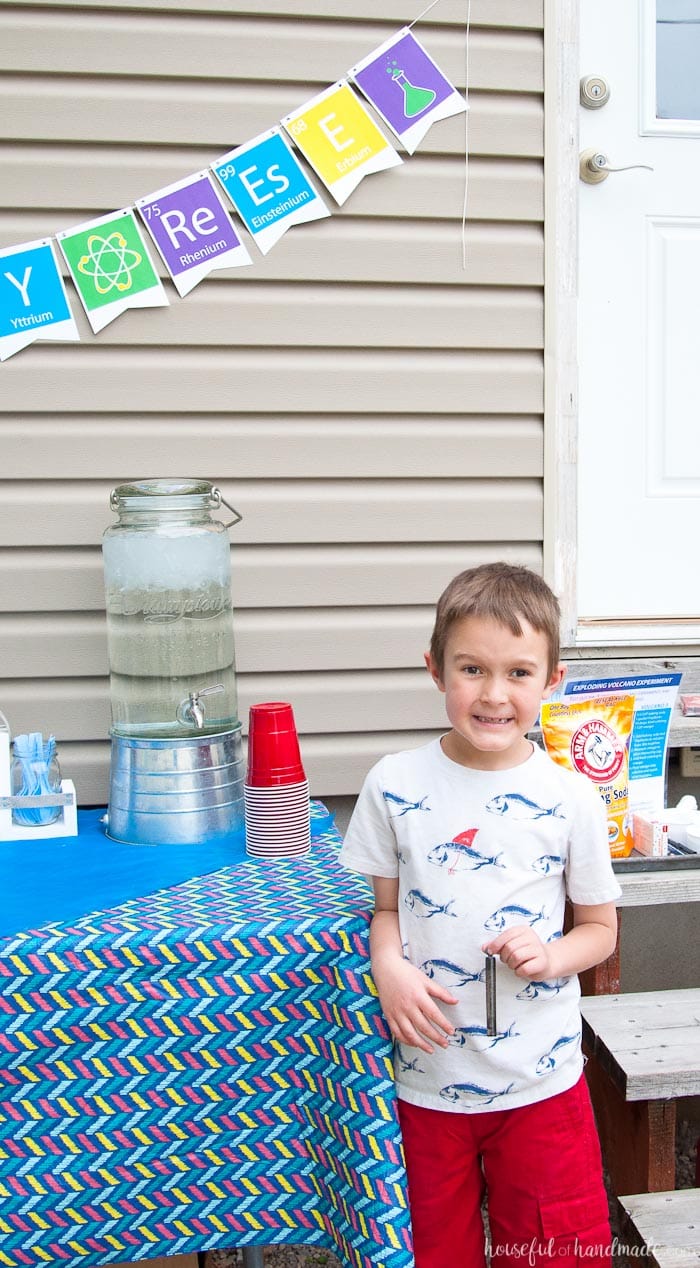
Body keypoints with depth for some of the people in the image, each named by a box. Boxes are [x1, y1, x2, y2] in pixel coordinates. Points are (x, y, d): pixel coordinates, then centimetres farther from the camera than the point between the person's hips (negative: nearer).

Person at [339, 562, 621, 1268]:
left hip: (542, 1083, 0)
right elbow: (385, 907, 3)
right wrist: (389, 968, -17)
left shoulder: (570, 799, -9)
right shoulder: (395, 785, -8)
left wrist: (554, 956, -18)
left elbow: (601, 927, 3)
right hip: (426, 1080, 1)